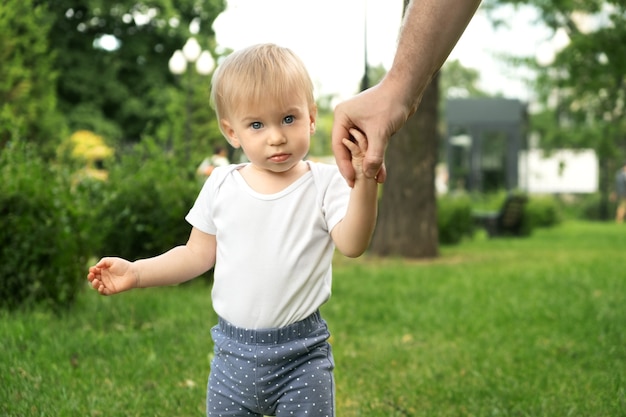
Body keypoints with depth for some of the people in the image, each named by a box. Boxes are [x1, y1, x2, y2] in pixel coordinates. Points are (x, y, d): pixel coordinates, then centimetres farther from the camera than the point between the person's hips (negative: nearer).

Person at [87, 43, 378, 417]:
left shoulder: (325, 183, -7)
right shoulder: (222, 186, 2)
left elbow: (352, 244, -21)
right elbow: (198, 255, 10)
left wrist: (364, 183, -35)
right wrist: (136, 273, 1)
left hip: (302, 355, -3)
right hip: (235, 350, 3)